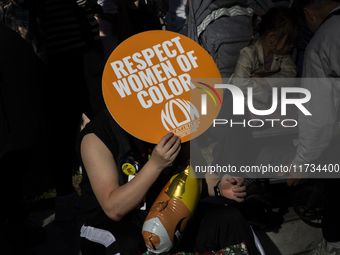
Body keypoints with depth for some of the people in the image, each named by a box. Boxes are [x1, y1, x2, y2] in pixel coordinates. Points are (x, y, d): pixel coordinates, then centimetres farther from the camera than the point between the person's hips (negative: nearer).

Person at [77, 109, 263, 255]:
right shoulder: (97, 136, -19)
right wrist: (155, 164, -35)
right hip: (109, 223, -5)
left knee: (228, 220, -12)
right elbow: (114, 210, -26)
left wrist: (218, 186, -11)